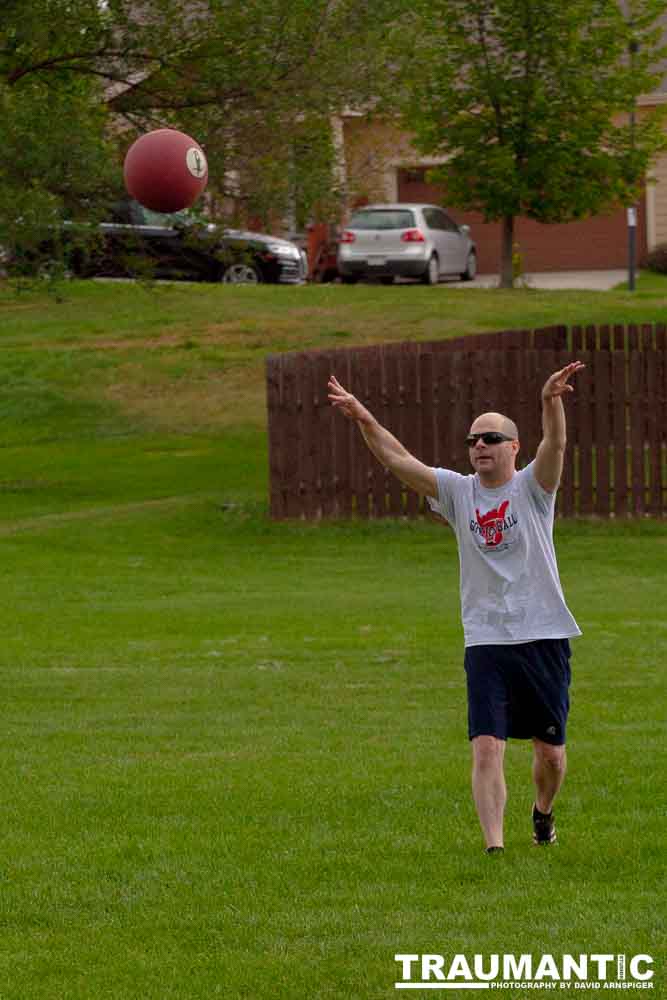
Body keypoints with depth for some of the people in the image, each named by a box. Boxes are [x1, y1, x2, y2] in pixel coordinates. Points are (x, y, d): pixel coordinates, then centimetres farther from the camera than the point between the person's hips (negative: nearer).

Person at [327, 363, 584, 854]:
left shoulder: (532, 487, -2)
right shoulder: (458, 491, 6)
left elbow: (555, 445, -22)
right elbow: (398, 460, -1)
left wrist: (551, 402, -42)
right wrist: (363, 418, -16)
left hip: (544, 638, -1)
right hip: (485, 643, 1)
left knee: (550, 750, 10)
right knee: (487, 748, -13)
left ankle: (543, 813, 40)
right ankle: (494, 846, -14)